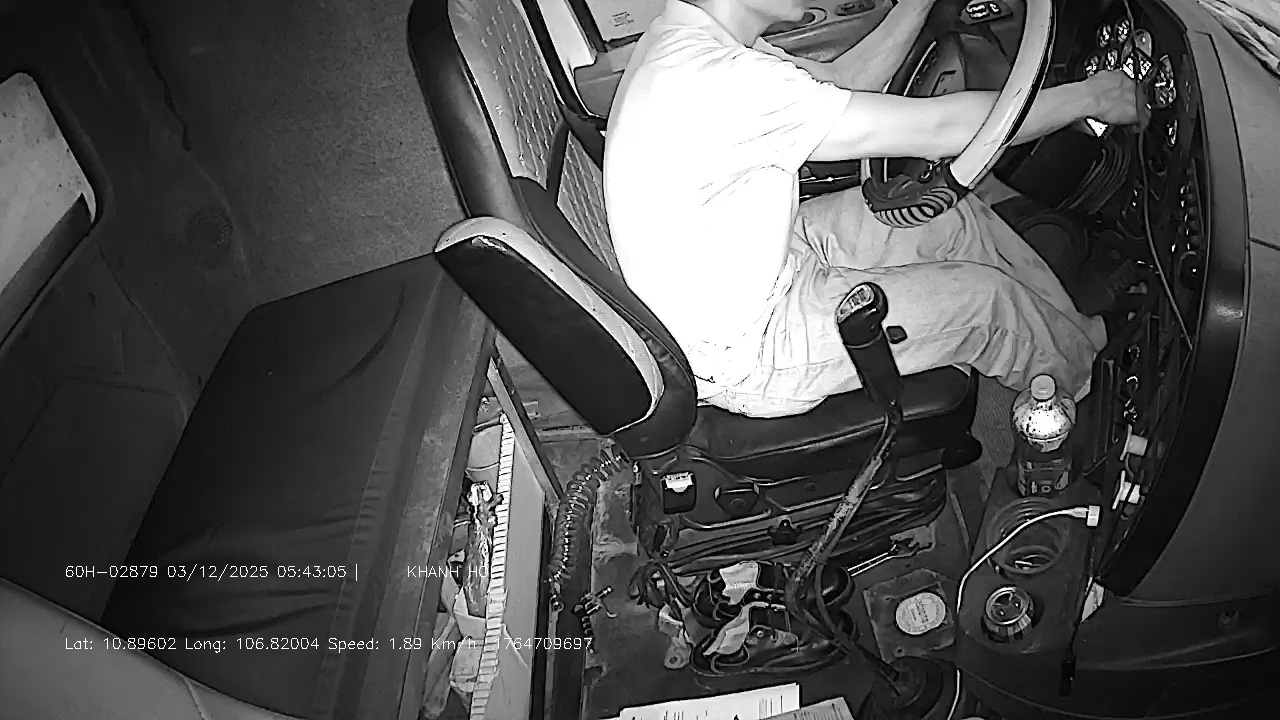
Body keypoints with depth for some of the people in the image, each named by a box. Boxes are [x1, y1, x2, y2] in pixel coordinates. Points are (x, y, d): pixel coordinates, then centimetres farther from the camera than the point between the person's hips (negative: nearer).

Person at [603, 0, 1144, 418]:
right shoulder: (717, 82, -33)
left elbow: (846, 84, 10)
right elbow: (937, 131, -27)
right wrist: (1089, 97, -14)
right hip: (743, 359, -9)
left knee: (957, 217, 10)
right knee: (985, 298, 0)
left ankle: (1079, 333, 30)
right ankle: (1090, 369, 31)